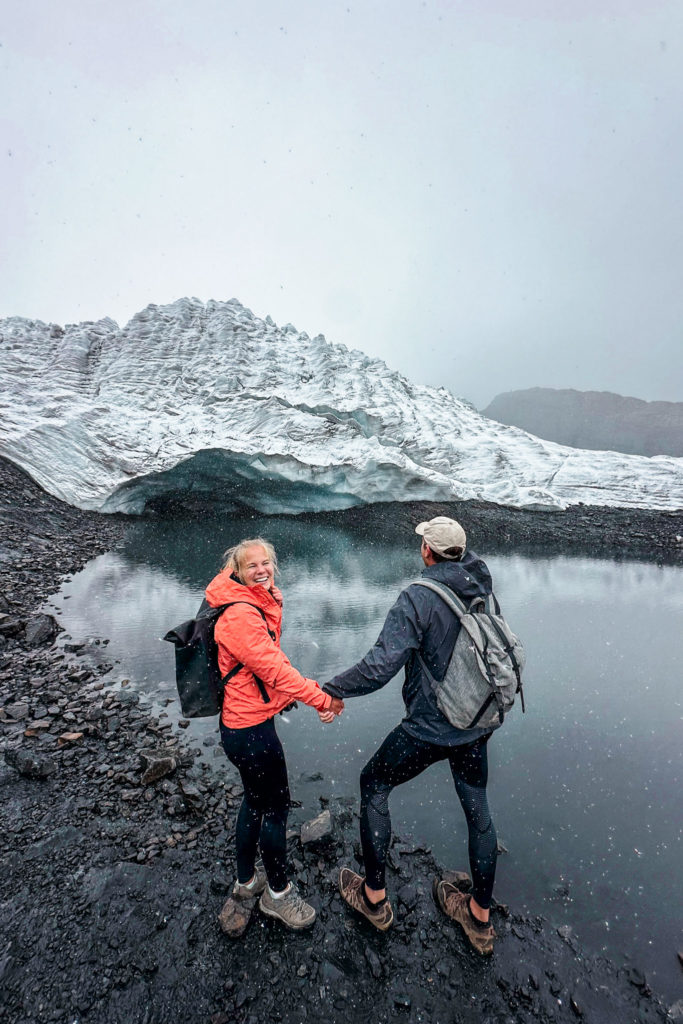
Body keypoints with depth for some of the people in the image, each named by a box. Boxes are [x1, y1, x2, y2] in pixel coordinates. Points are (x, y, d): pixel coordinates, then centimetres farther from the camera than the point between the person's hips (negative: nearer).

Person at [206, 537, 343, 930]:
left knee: (256, 800, 26)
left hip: (243, 722, 9)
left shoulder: (259, 605, 5)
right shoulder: (240, 614, -26)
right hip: (251, 728, -9)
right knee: (277, 807, 11)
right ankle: (278, 893, 35)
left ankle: (247, 880, 48)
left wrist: (313, 691, 1)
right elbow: (274, 668, -26)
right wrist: (323, 699, -18)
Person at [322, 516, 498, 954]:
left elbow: (380, 665, -29)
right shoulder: (482, 593, -4)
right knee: (477, 807, 24)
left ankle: (374, 897, 32)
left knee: (373, 785, 17)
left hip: (430, 728, -6)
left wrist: (332, 689, -17)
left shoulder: (419, 597, -24)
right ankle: (480, 917, 44)